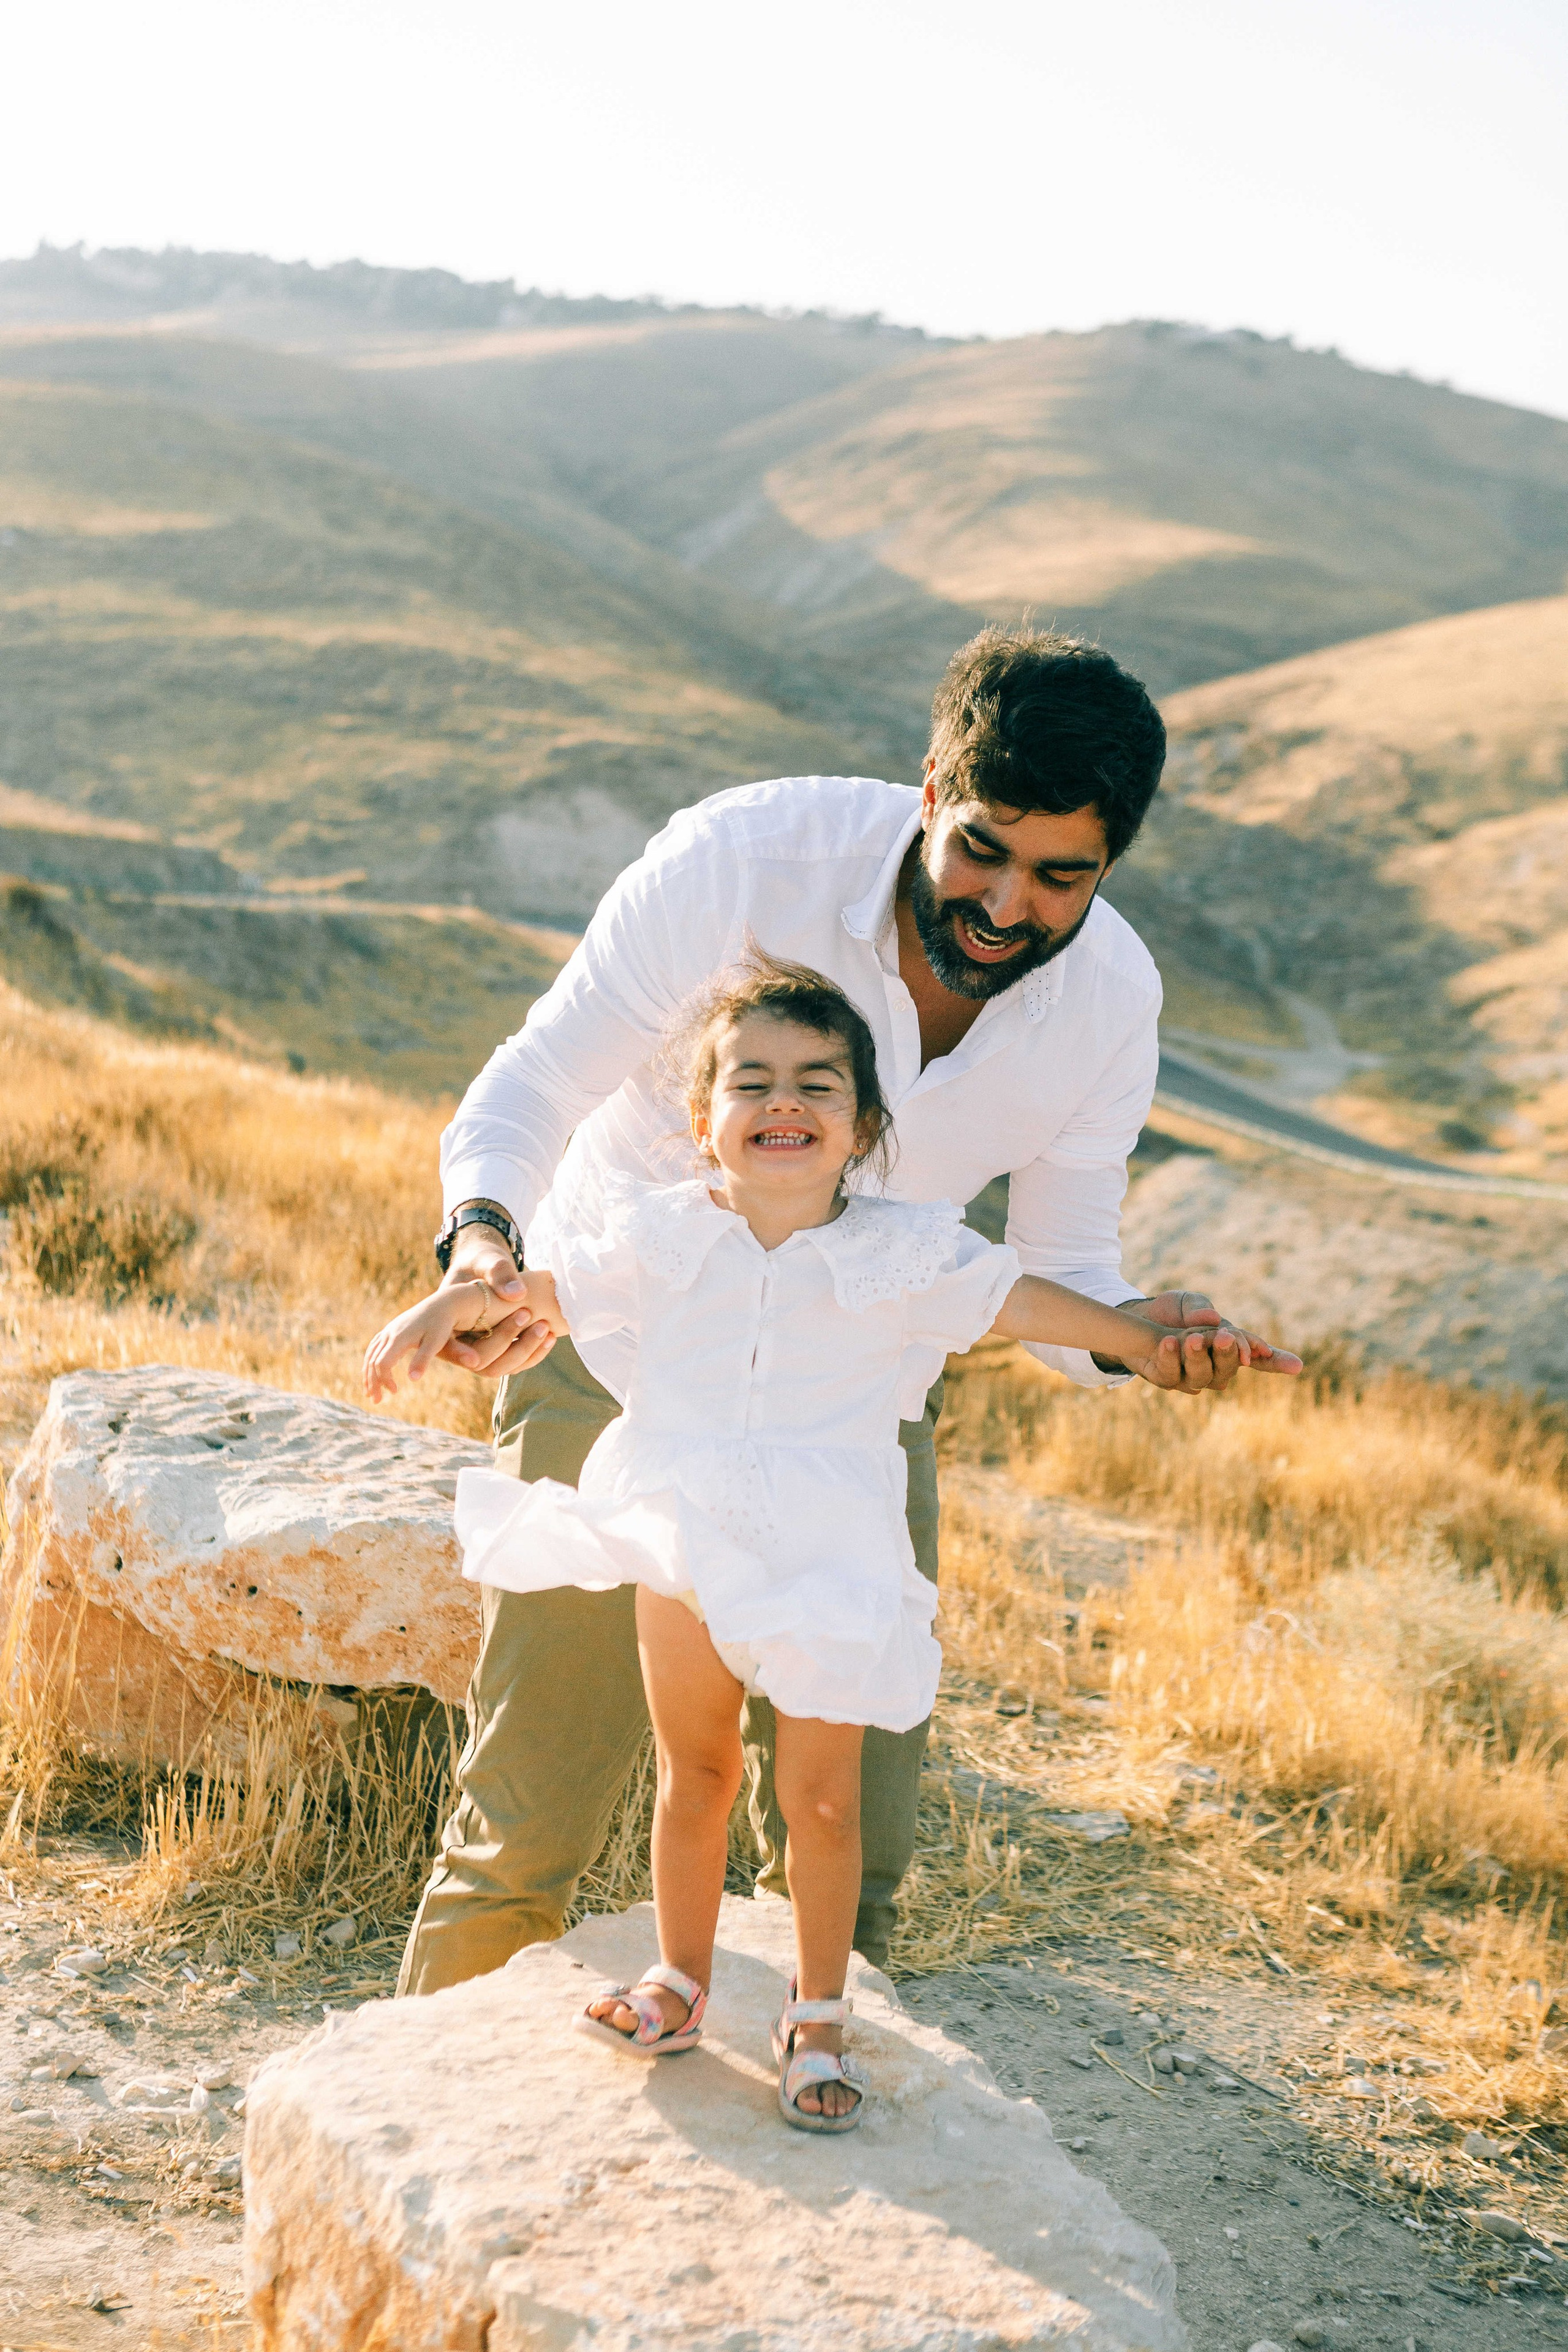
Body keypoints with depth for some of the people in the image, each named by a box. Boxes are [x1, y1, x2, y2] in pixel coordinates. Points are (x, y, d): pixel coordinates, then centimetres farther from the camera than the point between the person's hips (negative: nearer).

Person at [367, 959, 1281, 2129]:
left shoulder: (896, 1257, -6)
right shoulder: (664, 1236, -2)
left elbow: (1014, 1296, -1)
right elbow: (549, 1286, 10)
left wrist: (1144, 1341, -5)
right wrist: (452, 1305, 0)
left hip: (831, 1568, -1)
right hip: (686, 1550, 2)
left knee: (821, 1797, 3)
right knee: (695, 1773, 15)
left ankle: (819, 2015, 22)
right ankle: (680, 1978, 35)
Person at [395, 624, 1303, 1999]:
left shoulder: (1110, 999, -14)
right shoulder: (745, 857, -26)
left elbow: (1059, 1274, -4)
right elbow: (537, 1081, -21)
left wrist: (1138, 1336, -27)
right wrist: (484, 1234, -42)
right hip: (621, 1369, -3)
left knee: (850, 1861, 5)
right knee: (526, 1837, 2)